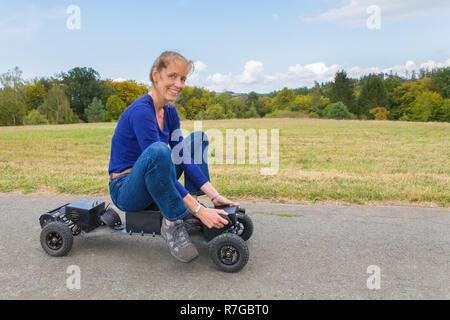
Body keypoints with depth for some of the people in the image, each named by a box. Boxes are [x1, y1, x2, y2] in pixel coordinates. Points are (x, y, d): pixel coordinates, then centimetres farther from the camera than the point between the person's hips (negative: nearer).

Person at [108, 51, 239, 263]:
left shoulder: (169, 112, 3)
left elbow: (185, 159, 0)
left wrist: (215, 196, -9)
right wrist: (199, 211, -31)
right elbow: (156, 157, -29)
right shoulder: (141, 111, -23)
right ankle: (172, 222, -19)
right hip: (125, 191, -8)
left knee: (198, 138, 5)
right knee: (158, 150, -38)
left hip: (150, 185, 9)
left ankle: (188, 212, -3)